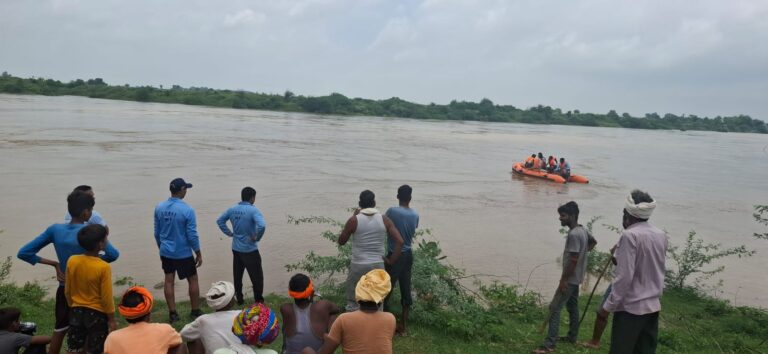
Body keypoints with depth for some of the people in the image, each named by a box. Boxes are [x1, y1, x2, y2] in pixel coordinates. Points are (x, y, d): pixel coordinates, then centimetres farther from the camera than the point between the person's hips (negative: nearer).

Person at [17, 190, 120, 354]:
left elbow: (23, 253, -4)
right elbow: (113, 254, -31)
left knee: (59, 329, 22)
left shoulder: (55, 229, -7)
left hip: (65, 289, 4)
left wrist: (54, 264, -3)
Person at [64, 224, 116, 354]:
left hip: (76, 312, 5)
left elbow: (67, 291, 4)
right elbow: (106, 297, -15)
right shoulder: (103, 267, -21)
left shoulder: (72, 261, -7)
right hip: (97, 314, -5)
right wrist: (112, 319, -4)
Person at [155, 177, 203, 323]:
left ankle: (172, 313, 18)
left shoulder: (159, 208, -3)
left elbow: (157, 232, 6)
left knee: (168, 281, 11)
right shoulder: (187, 210, -19)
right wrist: (199, 254, -4)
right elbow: (192, 235, -16)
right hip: (183, 254, -5)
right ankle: (195, 311, 19)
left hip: (166, 252, 5)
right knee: (193, 280, 10)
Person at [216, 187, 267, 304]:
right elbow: (262, 225, -32)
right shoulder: (253, 210, -18)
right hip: (250, 250, -6)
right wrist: (257, 238, -16)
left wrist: (229, 233, 12)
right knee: (256, 276, 5)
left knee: (237, 275, 17)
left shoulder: (232, 210, 2)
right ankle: (259, 300, 10)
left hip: (236, 249, 6)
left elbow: (220, 221, 14)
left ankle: (239, 299, 26)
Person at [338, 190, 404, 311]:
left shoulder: (354, 220, -8)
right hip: (378, 265, 2)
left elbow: (341, 241, 6)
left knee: (352, 303, 11)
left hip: (358, 266, -2)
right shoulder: (384, 220, -2)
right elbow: (400, 241, -7)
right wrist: (391, 260, 2)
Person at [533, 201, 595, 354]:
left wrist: (563, 280, -21)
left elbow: (573, 260, -26)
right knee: (572, 307, 20)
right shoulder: (583, 230, 7)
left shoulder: (573, 234, -24)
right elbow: (593, 242, 28)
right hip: (576, 277, 10)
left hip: (570, 278, -10)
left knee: (555, 308, -10)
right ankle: (572, 336, 32)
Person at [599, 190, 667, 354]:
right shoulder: (661, 235, 6)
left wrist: (609, 305, -12)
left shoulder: (630, 235, -16)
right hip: (654, 305, 7)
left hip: (631, 306, -7)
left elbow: (624, 276, -19)